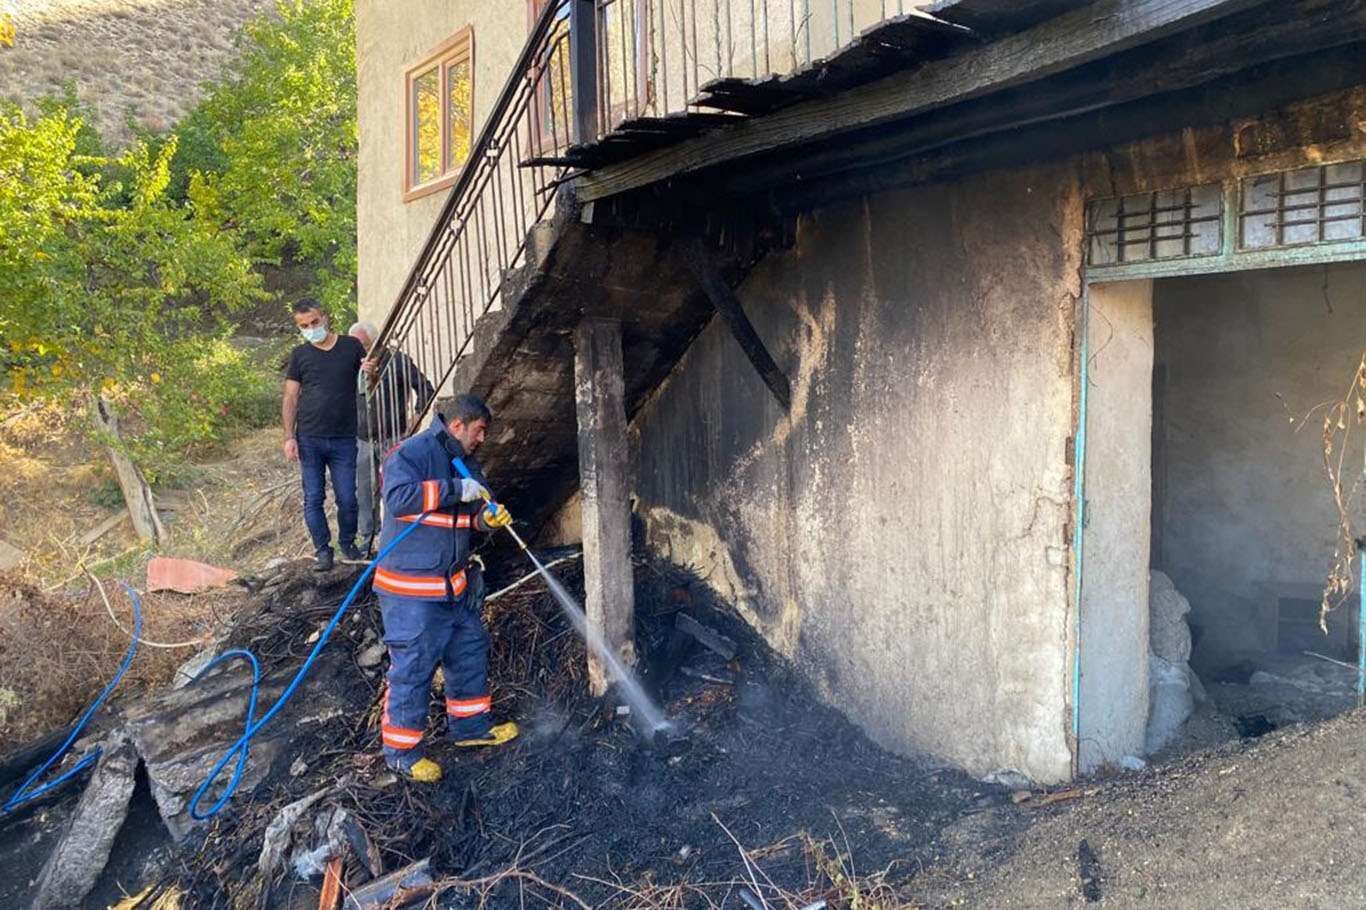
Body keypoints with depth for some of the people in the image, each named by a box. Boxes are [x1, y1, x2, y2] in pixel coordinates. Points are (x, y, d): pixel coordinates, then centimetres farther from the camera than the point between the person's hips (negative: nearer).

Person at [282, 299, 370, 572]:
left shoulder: (351, 346, 6)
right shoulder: (300, 355, 6)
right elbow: (290, 398, 6)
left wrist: (370, 373, -13)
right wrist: (289, 437, -3)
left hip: (344, 439, 0)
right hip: (309, 440, 0)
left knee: (347, 499, 1)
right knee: (313, 499, 2)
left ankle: (348, 544, 22)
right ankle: (322, 550, 14)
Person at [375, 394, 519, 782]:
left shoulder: (462, 462, 11)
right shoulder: (410, 454, -16)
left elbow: (467, 513, 17)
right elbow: (399, 498, -32)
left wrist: (488, 515, -7)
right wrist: (454, 489, -28)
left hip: (455, 583, 9)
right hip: (410, 589, -9)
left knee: (470, 651, 19)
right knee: (412, 669, 0)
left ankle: (471, 725, 37)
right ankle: (401, 750, 16)